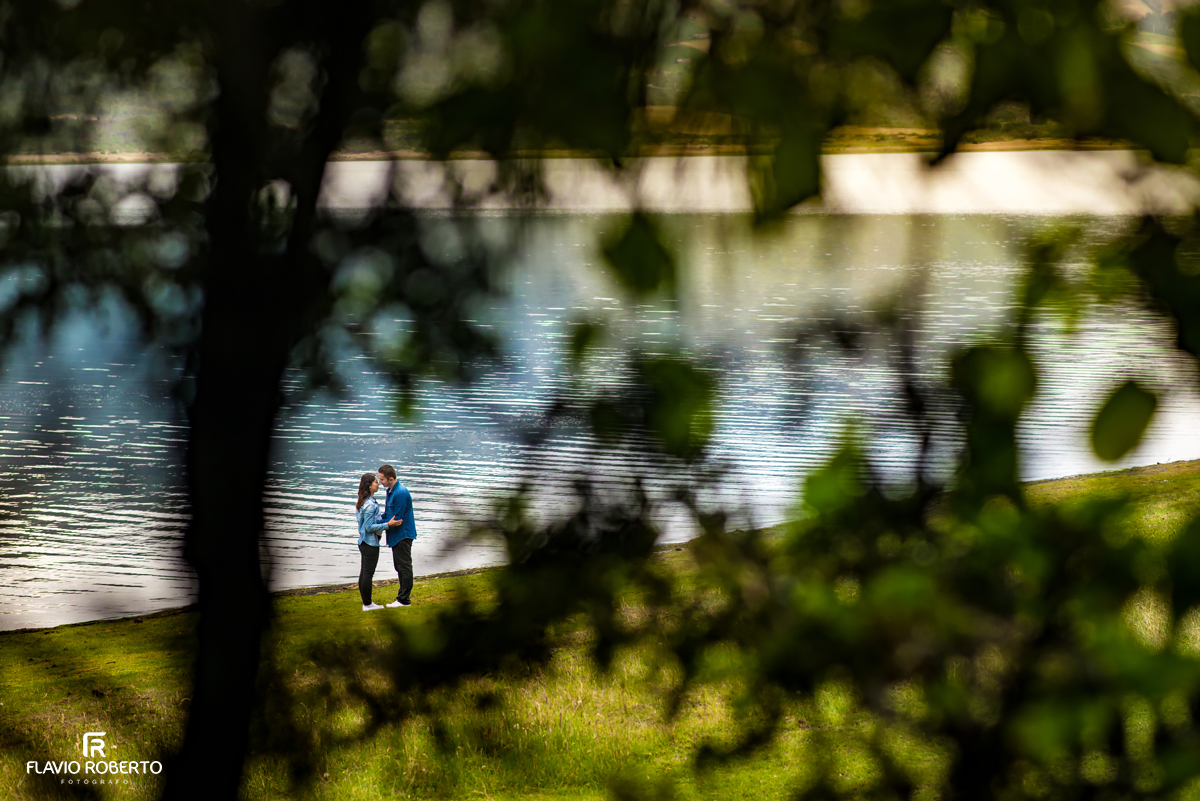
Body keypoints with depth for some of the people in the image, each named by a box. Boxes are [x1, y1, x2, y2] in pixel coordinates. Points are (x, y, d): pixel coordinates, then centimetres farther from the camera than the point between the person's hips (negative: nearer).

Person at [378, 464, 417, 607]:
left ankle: (404, 599, 1)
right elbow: (388, 514, 18)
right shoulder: (391, 491, 10)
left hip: (403, 535, -11)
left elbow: (397, 519, -22)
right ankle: (403, 598, 21)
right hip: (397, 536, 11)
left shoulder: (400, 493, -23)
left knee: (404, 567, -3)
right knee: (400, 567, 14)